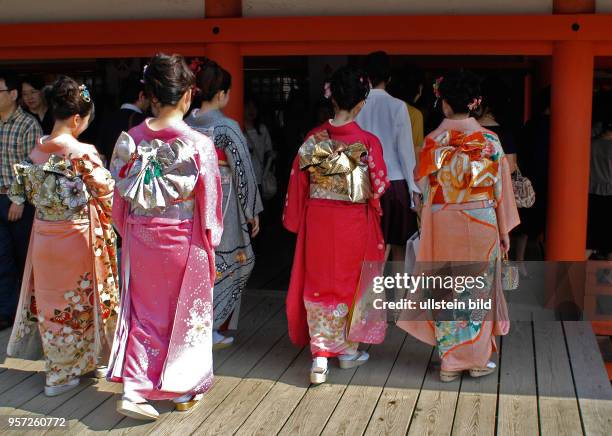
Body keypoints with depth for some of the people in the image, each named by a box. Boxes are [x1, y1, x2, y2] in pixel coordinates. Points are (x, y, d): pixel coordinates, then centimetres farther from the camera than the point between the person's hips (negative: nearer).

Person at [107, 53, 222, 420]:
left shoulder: (129, 140, -6)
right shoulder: (199, 144, -16)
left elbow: (122, 197, 2)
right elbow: (209, 202, -9)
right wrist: (211, 243, 5)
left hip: (141, 240, 3)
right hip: (184, 241, -3)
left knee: (143, 311, 15)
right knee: (186, 311, 14)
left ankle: (134, 389, 8)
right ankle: (185, 389, 28)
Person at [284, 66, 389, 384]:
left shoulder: (314, 139, -5)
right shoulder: (368, 142, -13)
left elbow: (298, 182, 1)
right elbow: (378, 186, -7)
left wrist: (296, 221, 13)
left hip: (318, 221, 2)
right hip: (353, 224, -2)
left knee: (319, 284, 9)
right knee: (351, 282, 15)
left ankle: (320, 357, 5)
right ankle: (348, 350, 27)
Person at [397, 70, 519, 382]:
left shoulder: (434, 140, -7)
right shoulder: (490, 140, -5)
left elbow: (421, 180, 5)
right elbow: (500, 188, 0)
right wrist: (504, 230, 8)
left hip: (443, 225, 0)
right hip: (482, 225, 1)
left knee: (447, 289, 9)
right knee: (479, 289, 12)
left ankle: (450, 361, 15)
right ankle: (479, 359, 20)